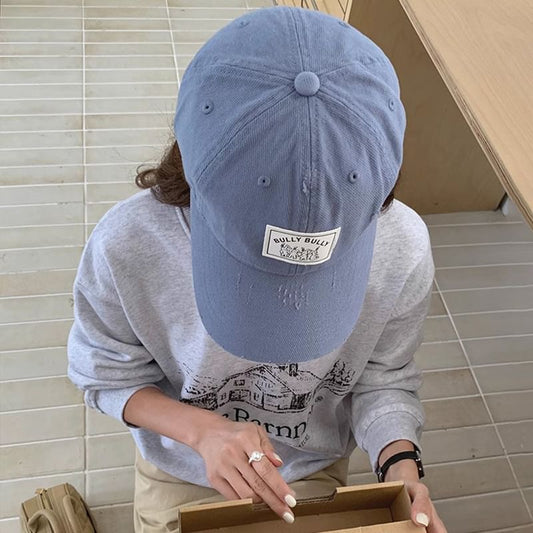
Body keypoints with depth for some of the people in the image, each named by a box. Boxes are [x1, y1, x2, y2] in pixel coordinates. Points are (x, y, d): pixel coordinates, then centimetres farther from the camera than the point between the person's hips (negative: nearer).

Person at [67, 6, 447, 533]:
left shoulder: (402, 250, -30)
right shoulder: (126, 247, -34)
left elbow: (383, 379, -12)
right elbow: (107, 377, -16)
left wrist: (400, 463, -30)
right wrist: (202, 428, -32)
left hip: (312, 471, 1)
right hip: (179, 473, 0)